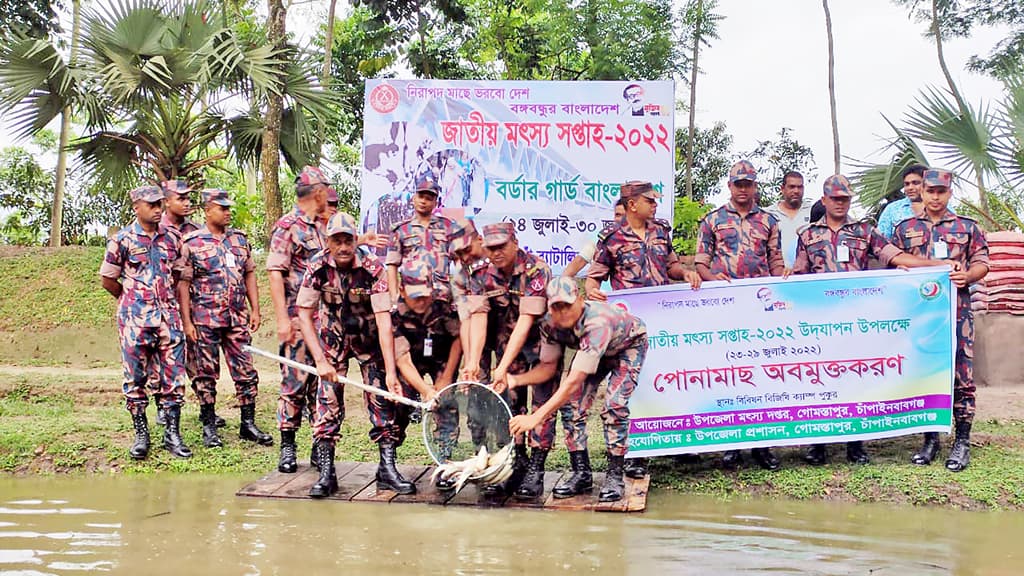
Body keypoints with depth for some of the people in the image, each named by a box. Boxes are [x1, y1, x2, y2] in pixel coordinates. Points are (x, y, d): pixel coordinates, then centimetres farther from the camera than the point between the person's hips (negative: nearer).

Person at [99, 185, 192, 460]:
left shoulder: (171, 238, 9)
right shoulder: (123, 240, -3)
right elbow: (108, 280, 4)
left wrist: (167, 301, 13)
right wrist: (133, 300, 11)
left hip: (168, 317, 3)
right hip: (135, 320, -3)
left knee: (174, 377, 3)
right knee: (136, 379, 3)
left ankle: (172, 434, 10)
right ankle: (141, 435, 14)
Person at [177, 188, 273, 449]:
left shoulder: (240, 239, 10)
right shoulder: (192, 242, -4)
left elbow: (249, 275, 14)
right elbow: (183, 283, -5)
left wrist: (255, 310, 7)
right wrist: (187, 322, -10)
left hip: (238, 318, 4)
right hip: (205, 320, -4)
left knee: (246, 371, 4)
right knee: (206, 375, 4)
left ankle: (248, 424, 14)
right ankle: (209, 427, 15)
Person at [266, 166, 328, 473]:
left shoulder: (321, 227, 16)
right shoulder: (287, 227, -8)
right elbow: (275, 275, -13)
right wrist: (282, 320, -19)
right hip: (298, 319, -7)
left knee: (322, 383, 9)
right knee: (295, 383, -3)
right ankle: (287, 446, 7)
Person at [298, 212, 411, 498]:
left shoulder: (373, 267, -25)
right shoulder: (318, 267, -19)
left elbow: (384, 320, -29)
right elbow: (304, 314, -14)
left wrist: (391, 372, -34)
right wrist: (320, 361, -22)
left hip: (370, 339, -1)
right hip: (334, 338, 1)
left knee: (384, 399, -7)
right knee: (328, 401, -8)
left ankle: (387, 469, 4)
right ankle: (326, 472, -2)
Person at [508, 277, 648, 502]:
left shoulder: (598, 322, -45)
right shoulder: (549, 324, -25)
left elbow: (574, 381, -49)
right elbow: (548, 366, -11)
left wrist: (536, 417, -54)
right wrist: (515, 380, -31)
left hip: (628, 345, -5)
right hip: (593, 351, 6)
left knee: (614, 405, -22)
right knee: (573, 404, -10)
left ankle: (615, 476, -10)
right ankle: (581, 474, 1)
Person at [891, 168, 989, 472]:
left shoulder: (967, 227, 11)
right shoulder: (904, 229, 13)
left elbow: (982, 263, 7)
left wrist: (966, 276, -12)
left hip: (957, 309, -1)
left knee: (961, 376, -4)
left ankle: (962, 442, 3)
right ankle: (930, 439, 14)